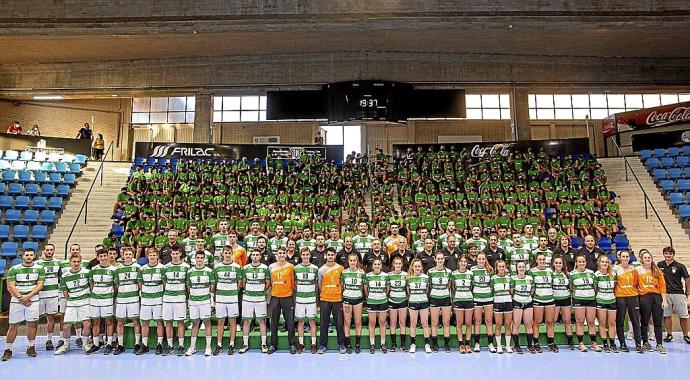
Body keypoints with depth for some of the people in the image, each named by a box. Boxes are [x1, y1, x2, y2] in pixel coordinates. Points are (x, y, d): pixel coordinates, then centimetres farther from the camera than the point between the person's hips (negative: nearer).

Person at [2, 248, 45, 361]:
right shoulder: (13, 269, 4)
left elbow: (40, 285, -1)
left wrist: (27, 296, -12)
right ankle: (8, 350, 13)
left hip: (33, 300, 0)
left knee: (31, 324, 1)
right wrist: (21, 298, -10)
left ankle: (31, 347, 12)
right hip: (16, 301, 0)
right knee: (13, 326, 3)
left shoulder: (39, 268, 5)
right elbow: (10, 286, -1)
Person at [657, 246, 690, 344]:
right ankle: (669, 334, 16)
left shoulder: (680, 266, -3)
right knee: (666, 315, 6)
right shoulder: (660, 265, 5)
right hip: (665, 294, 2)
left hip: (678, 294, -2)